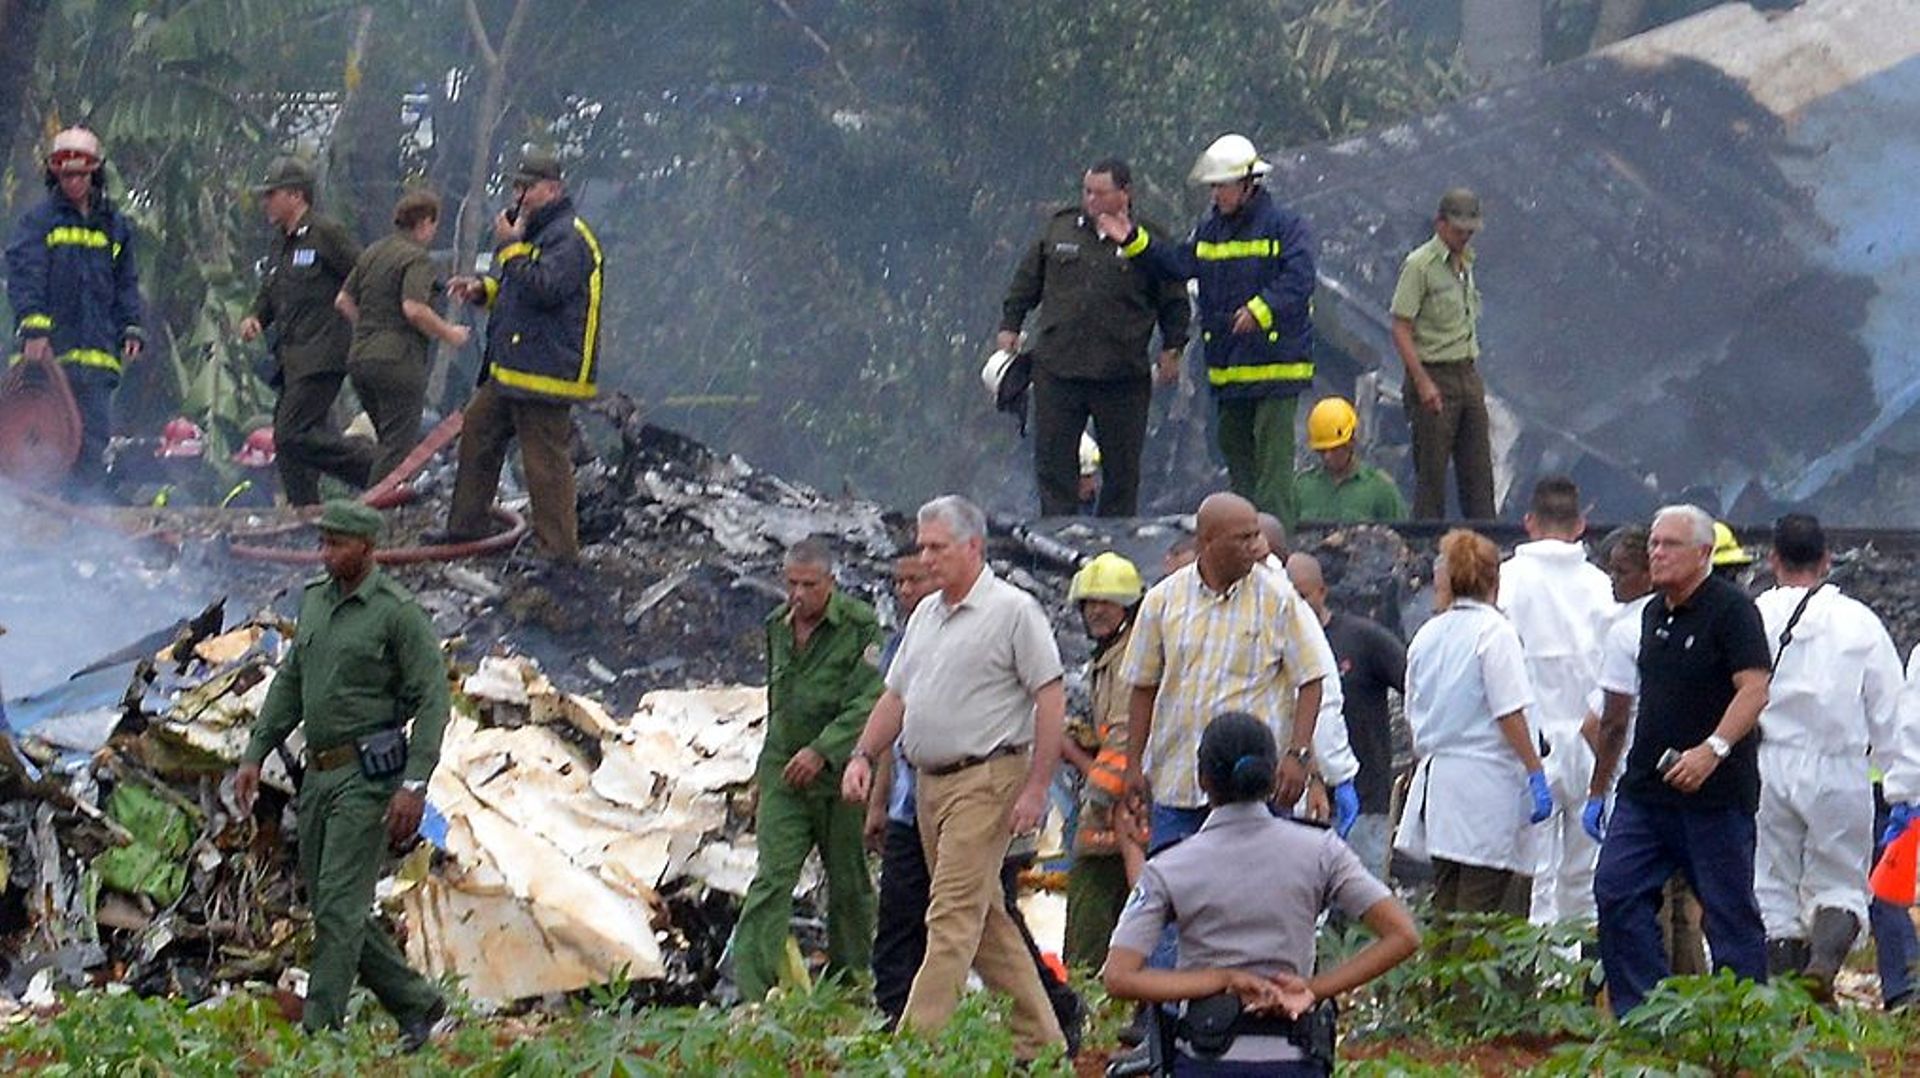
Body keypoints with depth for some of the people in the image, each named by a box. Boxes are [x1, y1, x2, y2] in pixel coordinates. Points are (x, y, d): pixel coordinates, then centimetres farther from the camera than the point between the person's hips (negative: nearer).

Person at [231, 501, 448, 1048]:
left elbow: (432, 699, -13)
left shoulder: (399, 612, -10)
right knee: (331, 906, 10)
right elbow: (290, 681, 20)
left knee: (340, 905, -11)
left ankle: (319, 1031, -10)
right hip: (320, 774, 8)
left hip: (368, 776, -8)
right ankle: (416, 1004, 22)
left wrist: (414, 784, -20)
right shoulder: (315, 599, 12)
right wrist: (255, 754, 15)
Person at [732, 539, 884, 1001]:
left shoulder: (861, 627, -10)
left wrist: (822, 751, -24)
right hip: (783, 773, 4)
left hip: (840, 773, -4)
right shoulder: (778, 626, 11)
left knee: (849, 884, 8)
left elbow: (868, 702, -17)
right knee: (772, 878, -8)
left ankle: (849, 978, 23)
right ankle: (751, 990, -15)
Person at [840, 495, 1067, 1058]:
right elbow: (896, 695, 21)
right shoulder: (925, 614, 16)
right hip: (930, 783, 9)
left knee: (953, 917, -13)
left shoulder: (1013, 610, -8)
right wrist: (863, 754, 6)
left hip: (987, 779, -9)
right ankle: (1040, 1039, 18)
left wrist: (1036, 788, -16)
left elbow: (1051, 699, -11)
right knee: (986, 917, 12)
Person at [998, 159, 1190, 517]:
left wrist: (1172, 350, 1)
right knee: (1053, 460, 2)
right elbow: (1026, 282, 18)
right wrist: (1010, 325, 14)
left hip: (1122, 376, -2)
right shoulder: (1059, 229, 8)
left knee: (1121, 466, 4)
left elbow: (1174, 300, 6)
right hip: (1056, 370, 2)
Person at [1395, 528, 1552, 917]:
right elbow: (1510, 714, -13)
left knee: (1446, 909, 10)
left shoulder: (1426, 635, 11)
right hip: (1487, 779, -7)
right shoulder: (1494, 631, -9)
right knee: (1479, 914, -7)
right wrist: (1535, 773, -9)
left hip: (1436, 775, 7)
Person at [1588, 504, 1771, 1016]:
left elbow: (1754, 691, -18)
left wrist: (1713, 749, -30)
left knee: (1729, 910, -1)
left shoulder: (1731, 609, -9)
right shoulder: (1653, 614, 16)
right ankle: (1638, 1014, 0)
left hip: (1716, 793, -8)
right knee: (1616, 892, -3)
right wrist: (1600, 789, 25)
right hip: (1645, 788, 8)